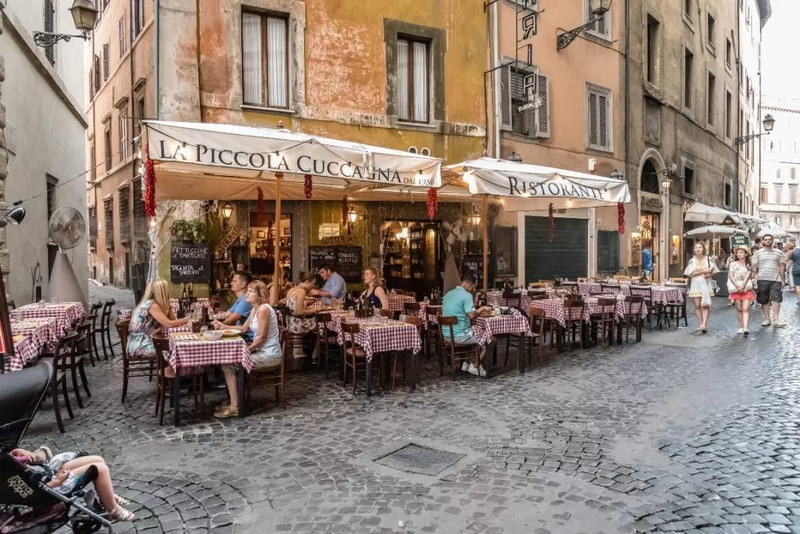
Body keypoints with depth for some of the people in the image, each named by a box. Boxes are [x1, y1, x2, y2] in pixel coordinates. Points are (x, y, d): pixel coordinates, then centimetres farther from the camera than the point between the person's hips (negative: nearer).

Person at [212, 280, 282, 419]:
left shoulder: (264, 309, -20)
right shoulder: (255, 309, 11)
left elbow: (261, 337, -21)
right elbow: (244, 328, 18)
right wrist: (224, 326, 11)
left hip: (268, 355, -10)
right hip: (261, 351, 10)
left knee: (228, 365, -11)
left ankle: (235, 407, -5)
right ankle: (233, 400, 19)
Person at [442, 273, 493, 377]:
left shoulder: (448, 294, 11)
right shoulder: (466, 295, -14)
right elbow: (471, 315, -24)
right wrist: (482, 308, -7)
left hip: (447, 335, 9)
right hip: (459, 335, -8)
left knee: (476, 333, 34)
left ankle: (466, 363, 29)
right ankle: (475, 366, 13)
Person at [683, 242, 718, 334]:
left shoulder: (708, 259, 4)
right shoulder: (692, 261, 3)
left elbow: (714, 271, 8)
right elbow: (690, 274, -6)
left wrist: (709, 274, -14)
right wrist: (703, 271, -13)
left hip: (706, 284, 0)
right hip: (695, 285, 1)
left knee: (705, 305, -8)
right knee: (697, 305, -1)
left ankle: (704, 324, -13)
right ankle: (700, 324, 7)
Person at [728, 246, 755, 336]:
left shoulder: (749, 265, 8)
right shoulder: (733, 264, 8)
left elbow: (748, 276, -4)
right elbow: (731, 276, 0)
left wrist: (743, 286, -20)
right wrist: (738, 286, -13)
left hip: (746, 288, -1)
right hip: (736, 288, 1)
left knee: (745, 309, -11)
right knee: (739, 309, 2)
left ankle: (745, 328, -21)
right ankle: (741, 327, 9)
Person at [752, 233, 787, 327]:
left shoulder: (779, 253, 10)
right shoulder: (758, 253, 8)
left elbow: (782, 266, 10)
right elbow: (754, 267, 7)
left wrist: (782, 279, 6)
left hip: (776, 279, 0)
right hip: (762, 279, 0)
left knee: (776, 299, -8)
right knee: (764, 300, 5)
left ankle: (775, 320, -7)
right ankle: (766, 319, 14)